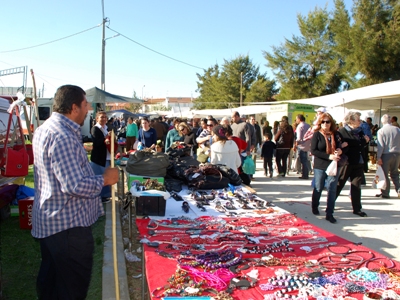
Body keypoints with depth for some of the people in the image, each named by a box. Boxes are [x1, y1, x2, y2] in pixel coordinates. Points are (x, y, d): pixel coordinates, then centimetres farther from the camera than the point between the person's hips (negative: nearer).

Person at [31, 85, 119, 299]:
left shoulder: (45, 129, 9)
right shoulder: (63, 136, -24)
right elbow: (75, 185, -29)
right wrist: (104, 179, -15)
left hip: (49, 220, 11)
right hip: (68, 224, -10)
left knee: (50, 278, 24)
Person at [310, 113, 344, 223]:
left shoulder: (336, 134, 6)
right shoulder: (317, 134, -5)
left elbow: (340, 147, 18)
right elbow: (313, 150, -13)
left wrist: (339, 151, -7)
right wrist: (329, 156, -20)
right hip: (320, 166, -3)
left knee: (332, 190, 1)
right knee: (318, 188, 11)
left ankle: (329, 214, 7)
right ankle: (314, 207, 35)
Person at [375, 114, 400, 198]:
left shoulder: (381, 131, -9)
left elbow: (380, 145, -12)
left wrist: (378, 157, -9)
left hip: (386, 155, -4)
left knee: (384, 174, 6)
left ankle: (385, 193, 11)